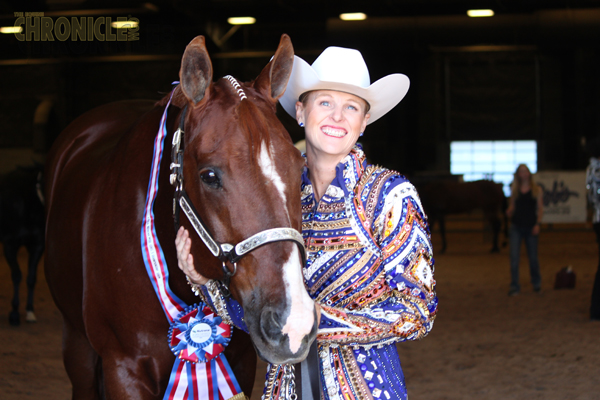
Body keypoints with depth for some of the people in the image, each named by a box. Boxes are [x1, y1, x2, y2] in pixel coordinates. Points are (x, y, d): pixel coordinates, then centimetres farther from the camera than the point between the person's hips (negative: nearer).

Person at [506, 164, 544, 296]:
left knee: (533, 257, 7)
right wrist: (509, 212, -12)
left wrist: (537, 224, -10)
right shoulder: (514, 190, 8)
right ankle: (514, 286, -5)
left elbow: (540, 209, 2)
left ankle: (536, 282, 30)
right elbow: (512, 207, 11)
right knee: (514, 256, -8)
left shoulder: (537, 190, 3)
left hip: (530, 227, -1)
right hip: (516, 226, 1)